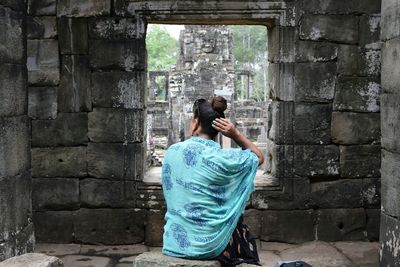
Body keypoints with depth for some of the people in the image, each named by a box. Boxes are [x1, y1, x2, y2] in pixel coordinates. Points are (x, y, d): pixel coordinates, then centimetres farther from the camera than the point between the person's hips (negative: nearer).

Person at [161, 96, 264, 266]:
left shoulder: (171, 151, -4)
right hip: (208, 244, -3)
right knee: (242, 232, 30)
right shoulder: (223, 158, -14)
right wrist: (235, 134, -7)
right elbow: (259, 157, 4)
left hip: (174, 242, 4)